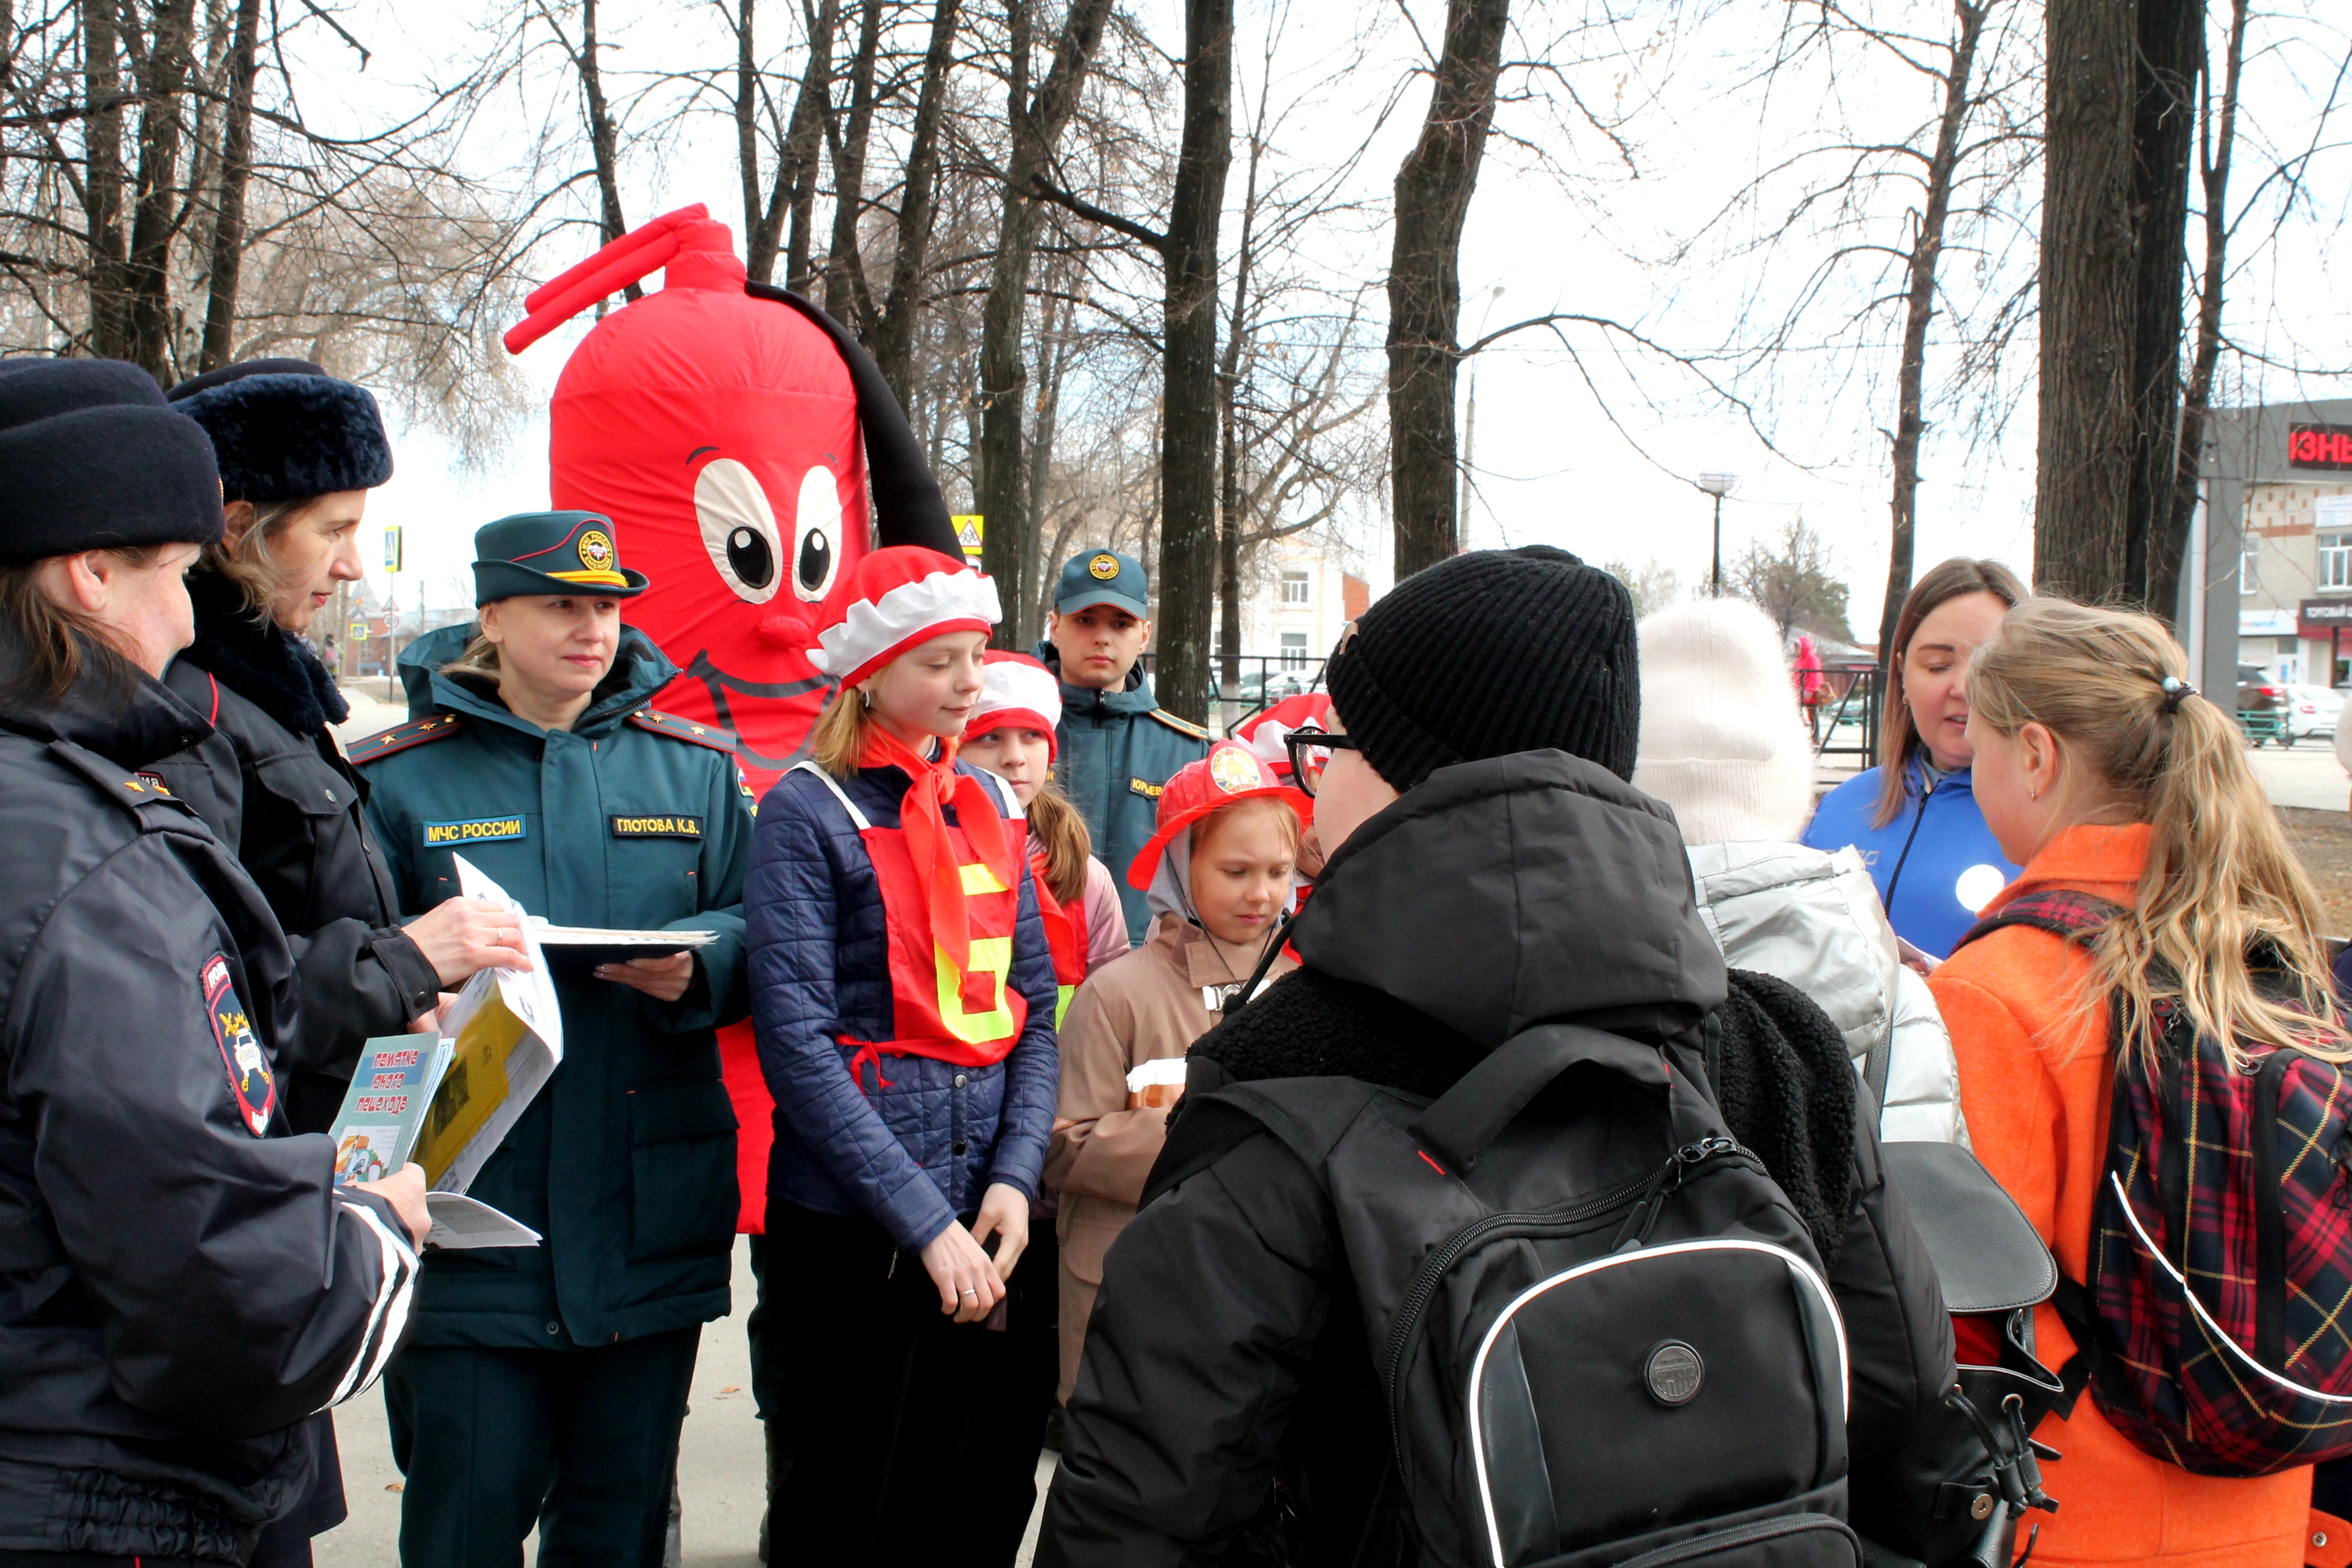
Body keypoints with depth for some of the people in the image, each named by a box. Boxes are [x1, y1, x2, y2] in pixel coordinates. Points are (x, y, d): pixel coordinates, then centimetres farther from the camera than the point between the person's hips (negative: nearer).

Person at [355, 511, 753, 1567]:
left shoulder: (695, 768, 9)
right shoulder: (398, 778, 2)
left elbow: (754, 930, 8)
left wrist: (699, 967, -13)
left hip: (650, 1215, 3)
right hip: (470, 1206, -2)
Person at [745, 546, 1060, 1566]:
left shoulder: (989, 803, 10)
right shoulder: (809, 813, -8)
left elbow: (1035, 1010, 10)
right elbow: (798, 1043, -15)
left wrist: (1014, 1178, -5)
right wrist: (925, 1220, -18)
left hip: (991, 1222, 5)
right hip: (855, 1230, -5)